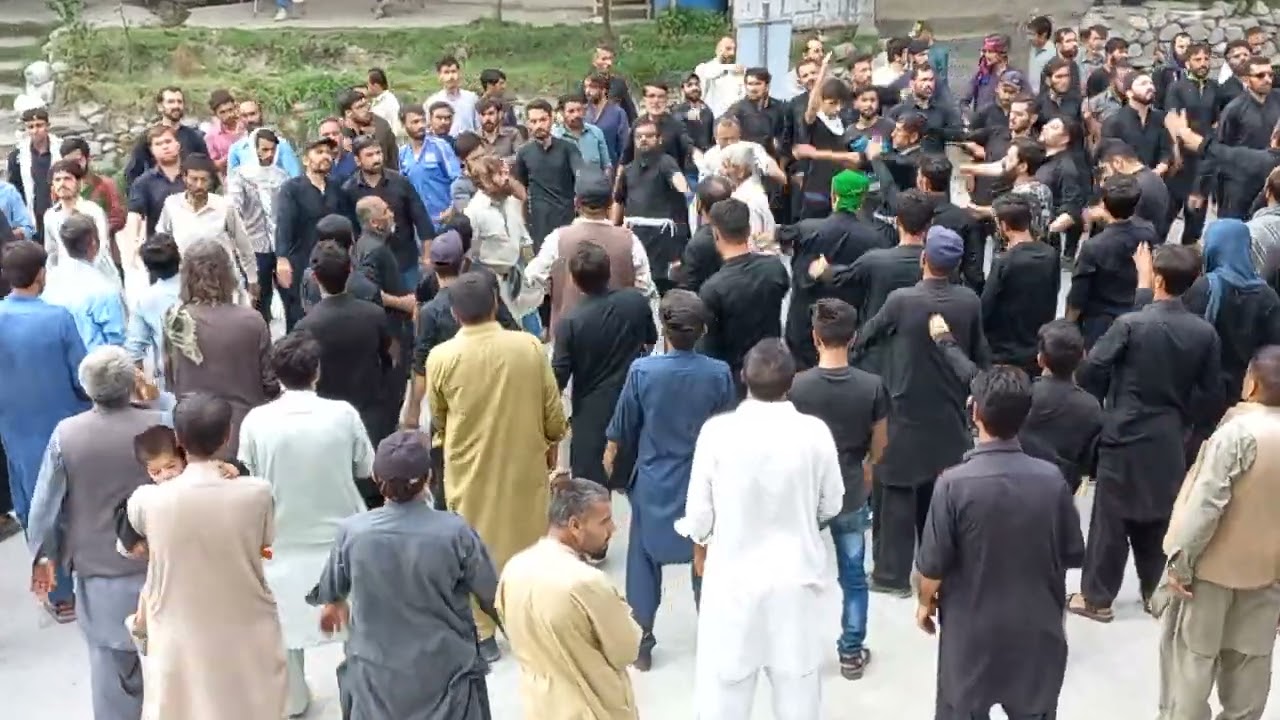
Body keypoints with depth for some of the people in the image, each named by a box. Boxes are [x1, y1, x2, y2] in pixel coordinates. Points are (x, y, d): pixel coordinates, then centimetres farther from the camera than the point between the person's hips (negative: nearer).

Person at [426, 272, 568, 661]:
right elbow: (553, 406, -2)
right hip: (525, 462, 1)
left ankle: (482, 635, 19)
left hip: (469, 467, -1)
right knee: (526, 540, 16)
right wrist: (551, 442, 16)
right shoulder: (529, 345, -12)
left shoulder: (441, 357, -13)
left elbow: (436, 417, 3)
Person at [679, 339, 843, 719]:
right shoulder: (815, 432, -13)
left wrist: (700, 546, 13)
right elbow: (831, 505, 0)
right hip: (795, 575, 1)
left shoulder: (717, 430, -17)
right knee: (798, 680, 17)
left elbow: (699, 508, -7)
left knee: (725, 681, 13)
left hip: (732, 574, -1)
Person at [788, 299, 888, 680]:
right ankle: (852, 653, 24)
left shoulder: (796, 386, -19)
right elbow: (880, 442, 0)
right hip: (852, 495, 1)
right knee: (853, 577, 15)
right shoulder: (872, 386, -14)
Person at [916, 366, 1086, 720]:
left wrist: (926, 602, 5)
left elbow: (933, 566, -14)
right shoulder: (1051, 479, -13)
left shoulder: (954, 483, -21)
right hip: (1037, 628, 2)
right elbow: (1073, 555, -1)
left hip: (972, 630, -2)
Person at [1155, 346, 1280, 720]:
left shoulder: (1238, 432, -21)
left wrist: (1180, 559, -15)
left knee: (1191, 654, 7)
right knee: (1250, 656, 16)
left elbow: (1206, 502, -22)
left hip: (1215, 564, -6)